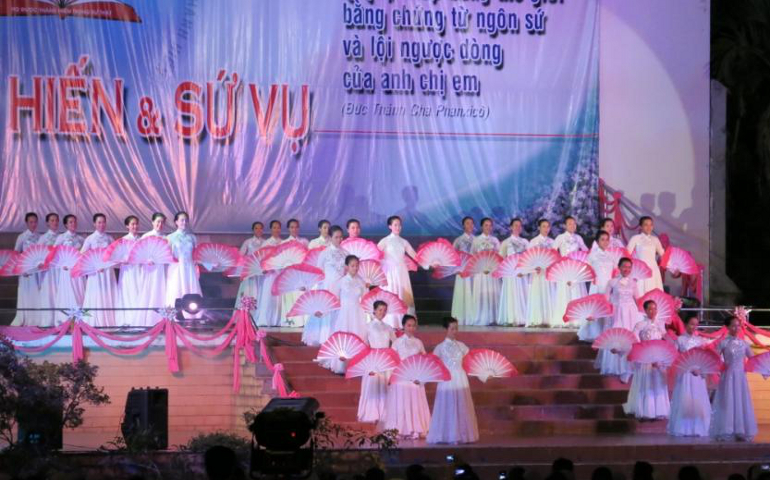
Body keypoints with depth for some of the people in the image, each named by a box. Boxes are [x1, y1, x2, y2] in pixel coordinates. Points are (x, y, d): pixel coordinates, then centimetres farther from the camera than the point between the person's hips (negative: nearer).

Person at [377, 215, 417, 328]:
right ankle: (391, 325, -5)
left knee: (403, 297, 1)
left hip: (402, 272, 4)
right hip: (390, 273, -4)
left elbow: (415, 256, 13)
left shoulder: (403, 242, 12)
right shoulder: (385, 241, -1)